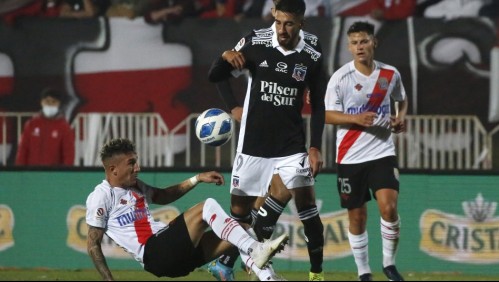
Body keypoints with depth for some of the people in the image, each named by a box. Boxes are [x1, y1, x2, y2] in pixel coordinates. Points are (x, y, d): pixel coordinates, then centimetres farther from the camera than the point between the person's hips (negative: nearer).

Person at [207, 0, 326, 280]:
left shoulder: (312, 57, -5)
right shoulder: (255, 42, -9)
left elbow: (318, 105, 6)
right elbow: (216, 76, 3)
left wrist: (315, 147, -1)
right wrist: (233, 106, -14)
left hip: (291, 146, 0)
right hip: (253, 144, 0)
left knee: (306, 203, -10)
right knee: (239, 209, 4)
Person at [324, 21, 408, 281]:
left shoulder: (390, 74, 1)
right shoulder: (340, 78, -7)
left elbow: (402, 100, 20)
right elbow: (327, 115, -6)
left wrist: (401, 117, -1)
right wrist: (357, 118, -22)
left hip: (382, 152, 1)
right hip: (350, 155, -1)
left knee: (389, 208, -16)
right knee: (357, 217, 5)